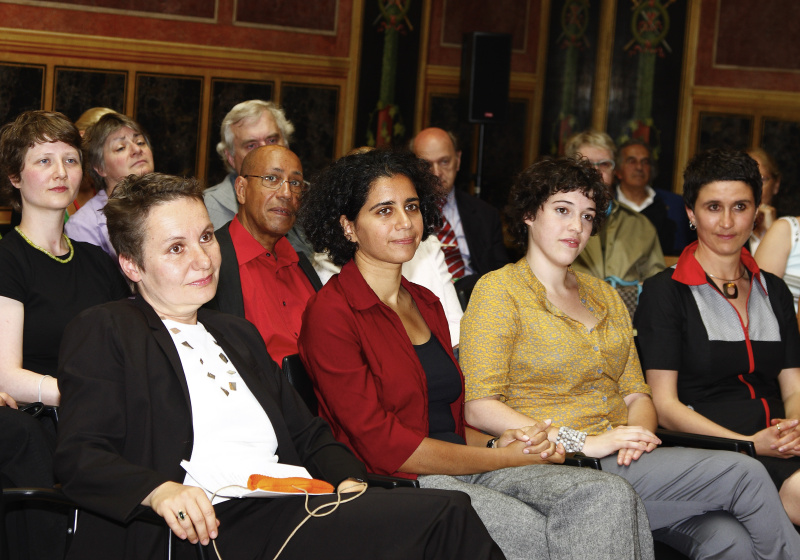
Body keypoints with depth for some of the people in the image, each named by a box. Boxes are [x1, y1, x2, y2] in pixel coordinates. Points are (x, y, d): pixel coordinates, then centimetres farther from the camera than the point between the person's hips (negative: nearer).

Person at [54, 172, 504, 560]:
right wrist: (159, 490, -26)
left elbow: (308, 433, 28)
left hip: (299, 511, 7)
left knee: (446, 513, -24)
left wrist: (348, 480, 4)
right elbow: (78, 455, -4)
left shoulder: (240, 335, 30)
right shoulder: (106, 332, 8)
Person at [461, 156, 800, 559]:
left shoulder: (604, 296, 22)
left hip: (621, 462, 6)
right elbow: (480, 408, -10)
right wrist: (583, 442, -17)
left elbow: (636, 394, 18)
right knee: (743, 474, -20)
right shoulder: (498, 290, 0)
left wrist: (638, 435, -8)